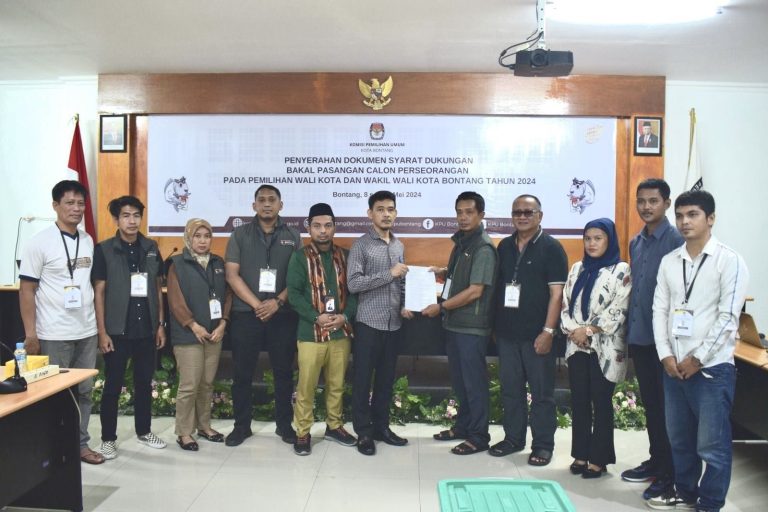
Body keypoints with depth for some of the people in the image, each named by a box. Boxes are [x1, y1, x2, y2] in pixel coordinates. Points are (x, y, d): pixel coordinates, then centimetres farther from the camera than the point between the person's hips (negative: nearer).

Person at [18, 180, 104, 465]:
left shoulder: (88, 241, 7)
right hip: (54, 335, -5)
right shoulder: (40, 242, -8)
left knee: (84, 391, 12)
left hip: (87, 332, 5)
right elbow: (26, 290, -8)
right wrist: (30, 334, -12)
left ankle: (80, 444, 24)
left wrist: (99, 324, 9)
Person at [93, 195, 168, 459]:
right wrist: (102, 332, -9)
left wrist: (160, 324, 7)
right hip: (117, 329, -3)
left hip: (146, 328, 4)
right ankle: (108, 438, 19)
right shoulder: (104, 250, -5)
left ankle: (143, 431, 29)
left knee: (144, 382, 14)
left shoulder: (151, 248, 5)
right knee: (113, 385, 6)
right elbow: (99, 292, -6)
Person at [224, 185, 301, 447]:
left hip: (283, 315, 0)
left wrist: (277, 302, -12)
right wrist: (256, 304, -10)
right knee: (242, 373, 6)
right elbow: (232, 275, -2)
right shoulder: (240, 234, 4)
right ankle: (241, 426, 20)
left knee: (284, 372, 8)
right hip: (246, 314, 0)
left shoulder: (292, 236, 6)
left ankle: (284, 424, 21)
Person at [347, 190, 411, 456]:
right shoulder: (361, 245, -7)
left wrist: (404, 305, 4)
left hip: (393, 323, 6)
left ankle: (381, 426, 25)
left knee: (386, 377, 12)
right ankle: (363, 432, 13)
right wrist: (388, 274, -18)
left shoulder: (399, 246, 13)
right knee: (363, 378, 2)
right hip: (369, 322, -6)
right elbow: (353, 284, -16)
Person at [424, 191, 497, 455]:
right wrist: (442, 272, 6)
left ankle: (478, 437, 14)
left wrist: (441, 307, -14)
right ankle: (463, 426, 31)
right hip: (454, 324, 9)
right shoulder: (461, 242, 11)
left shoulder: (483, 248, -16)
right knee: (459, 380, 17)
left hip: (472, 326, -8)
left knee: (474, 382, 2)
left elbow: (474, 291, -20)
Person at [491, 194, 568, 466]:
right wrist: (495, 326, 12)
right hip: (507, 332, 5)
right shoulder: (504, 246, 11)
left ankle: (543, 445, 16)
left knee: (541, 392, 4)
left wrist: (548, 331, -15)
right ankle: (513, 438, 26)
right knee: (510, 389, 13)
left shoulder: (551, 248, -5)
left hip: (536, 334, -5)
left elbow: (556, 293, -9)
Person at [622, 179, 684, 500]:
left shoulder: (677, 241, -10)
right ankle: (655, 460, 30)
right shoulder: (636, 243, 12)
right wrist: (629, 331, 15)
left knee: (666, 405, 2)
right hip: (639, 336, 7)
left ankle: (670, 473, 14)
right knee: (649, 402, 16)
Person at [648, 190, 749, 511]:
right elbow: (659, 310, 7)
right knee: (679, 439, 16)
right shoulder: (669, 261, 9)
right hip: (674, 365, 5)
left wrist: (698, 359, -11)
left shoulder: (729, 261, -6)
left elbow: (728, 317, -11)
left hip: (712, 367, -5)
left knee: (712, 445, 2)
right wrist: (666, 355, -3)